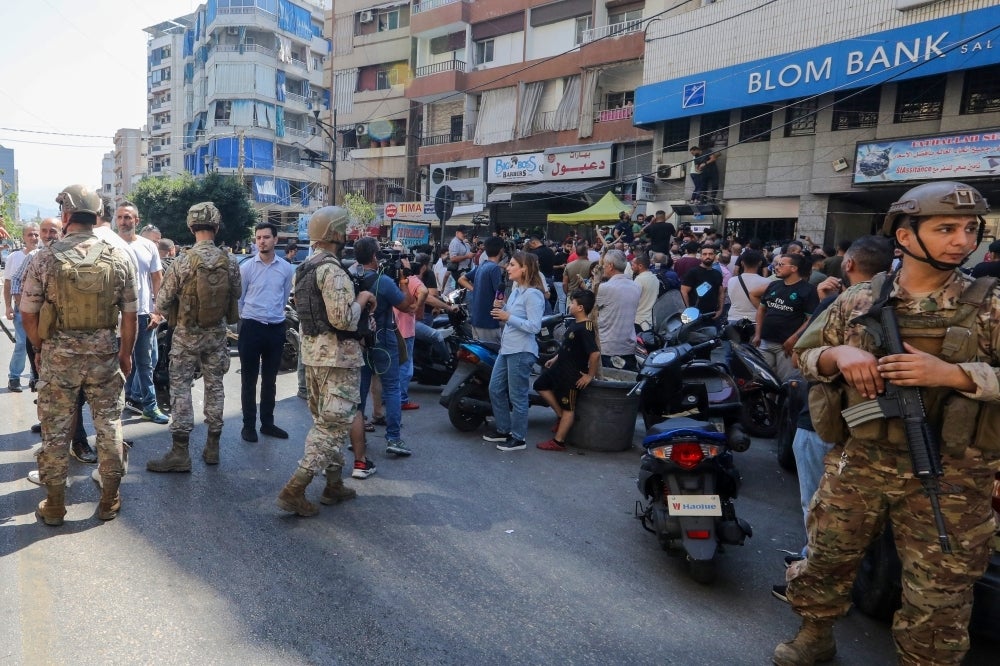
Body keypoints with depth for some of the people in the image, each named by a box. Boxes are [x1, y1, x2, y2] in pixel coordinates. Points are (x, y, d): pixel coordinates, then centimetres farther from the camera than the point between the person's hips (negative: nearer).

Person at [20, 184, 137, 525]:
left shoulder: (46, 257, -8)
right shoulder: (119, 258, -5)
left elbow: (28, 314, -3)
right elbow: (129, 315, -2)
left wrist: (40, 349, 13)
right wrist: (125, 353, 11)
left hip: (58, 354, 0)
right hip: (104, 353, 1)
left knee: (55, 429, 11)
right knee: (109, 425, 11)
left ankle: (54, 505, 22)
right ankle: (109, 499, 20)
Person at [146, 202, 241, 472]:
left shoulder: (183, 262, -14)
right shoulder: (229, 263, -6)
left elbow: (161, 302, -9)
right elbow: (236, 296, 2)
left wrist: (168, 314, 12)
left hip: (187, 334, -3)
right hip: (217, 334, 3)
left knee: (180, 388, 3)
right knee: (214, 386, 11)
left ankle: (180, 452, 4)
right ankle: (212, 447, 18)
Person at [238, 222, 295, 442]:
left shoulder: (287, 269, 1)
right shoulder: (246, 267, -5)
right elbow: (238, 298, 3)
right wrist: (249, 318, 8)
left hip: (276, 328, 2)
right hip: (251, 327, -2)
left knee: (270, 380, 13)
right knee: (249, 380, 5)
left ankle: (267, 423, 24)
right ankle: (248, 425, 15)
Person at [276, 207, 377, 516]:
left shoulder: (303, 269, 13)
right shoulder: (332, 269, -18)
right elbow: (342, 319, -25)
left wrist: (355, 300, 16)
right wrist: (361, 299, -7)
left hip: (312, 352, 10)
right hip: (337, 355, -10)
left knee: (324, 421, 16)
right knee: (334, 424, -4)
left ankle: (334, 485, 26)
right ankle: (293, 491, -5)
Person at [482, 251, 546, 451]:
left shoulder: (533, 294, -17)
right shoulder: (516, 289, 11)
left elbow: (534, 326, -23)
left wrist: (508, 317, -22)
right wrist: (501, 308, 3)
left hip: (521, 352, -10)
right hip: (507, 348, 10)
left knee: (517, 396, 0)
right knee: (495, 390, 17)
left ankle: (518, 438, 14)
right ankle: (502, 429, 32)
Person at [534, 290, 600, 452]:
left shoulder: (585, 329, -27)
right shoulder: (575, 323, 4)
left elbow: (595, 353, -33)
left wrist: (590, 375, -25)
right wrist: (555, 358, 21)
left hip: (573, 375, -10)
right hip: (560, 367, 10)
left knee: (568, 408, 2)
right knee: (540, 385, 19)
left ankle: (558, 441, 12)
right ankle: (560, 415, 25)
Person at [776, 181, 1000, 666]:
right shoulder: (858, 300, 1)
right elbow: (805, 353, 8)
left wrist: (952, 374, -23)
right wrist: (838, 355, -13)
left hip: (949, 477, -2)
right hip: (859, 463, 2)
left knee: (937, 595, 12)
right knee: (825, 557, 17)